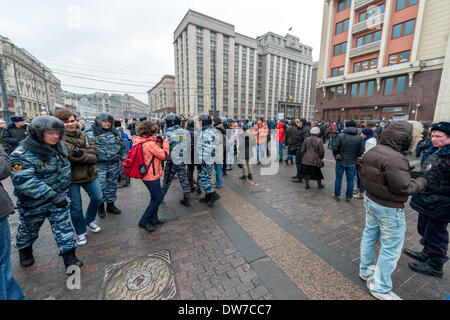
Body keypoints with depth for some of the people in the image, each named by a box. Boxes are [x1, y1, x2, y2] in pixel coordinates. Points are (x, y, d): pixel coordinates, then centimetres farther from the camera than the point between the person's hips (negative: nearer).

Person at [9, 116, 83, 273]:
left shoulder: (59, 146, -4)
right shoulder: (22, 154, -24)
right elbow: (24, 180, -33)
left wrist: (62, 192, 19)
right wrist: (51, 195, -39)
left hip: (59, 196, 4)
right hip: (34, 202, -4)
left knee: (63, 226, 6)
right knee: (29, 229, 21)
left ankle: (69, 257, 16)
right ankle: (24, 250, 51)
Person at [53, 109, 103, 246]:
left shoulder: (82, 134, 5)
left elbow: (94, 151, -2)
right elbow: (72, 155, -24)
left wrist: (82, 152, -18)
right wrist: (89, 157, -16)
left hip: (89, 173, 6)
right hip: (71, 178, -5)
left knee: (97, 197, 15)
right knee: (76, 207, 8)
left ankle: (90, 220, 41)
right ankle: (81, 233, 28)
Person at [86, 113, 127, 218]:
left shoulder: (115, 132, 10)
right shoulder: (91, 133, -3)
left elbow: (122, 146, 16)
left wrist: (124, 158, 11)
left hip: (114, 165, 4)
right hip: (99, 166, -4)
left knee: (112, 185, 13)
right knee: (101, 186, 0)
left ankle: (111, 205, 30)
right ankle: (101, 207, 23)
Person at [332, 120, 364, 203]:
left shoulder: (341, 136, -12)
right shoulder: (360, 138, -3)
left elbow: (335, 148, -13)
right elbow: (361, 151, -3)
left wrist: (336, 156, 4)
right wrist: (354, 157, 14)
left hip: (340, 161, -2)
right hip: (352, 163, 2)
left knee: (338, 179, 11)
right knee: (350, 180, 13)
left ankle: (337, 196, 22)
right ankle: (348, 197, 23)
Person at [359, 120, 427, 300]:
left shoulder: (372, 152, 2)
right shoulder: (395, 159, -26)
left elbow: (364, 175, 9)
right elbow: (404, 188, -20)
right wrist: (421, 182, -3)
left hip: (370, 201, 9)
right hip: (389, 209, -9)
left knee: (370, 235, 22)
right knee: (391, 248, 7)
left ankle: (366, 270, 42)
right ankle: (380, 288, 23)